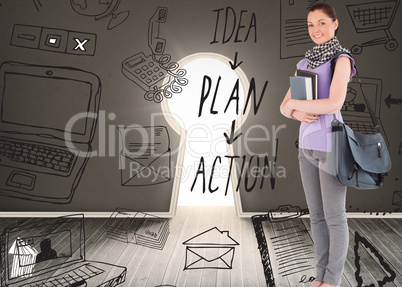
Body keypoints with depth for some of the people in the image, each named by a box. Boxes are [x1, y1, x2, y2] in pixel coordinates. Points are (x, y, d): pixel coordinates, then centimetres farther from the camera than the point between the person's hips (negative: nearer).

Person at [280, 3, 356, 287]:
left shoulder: (341, 59, -8)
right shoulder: (305, 63, 13)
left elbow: (335, 104, -23)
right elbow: (285, 107, 10)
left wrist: (295, 103, -11)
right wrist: (298, 113, -13)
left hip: (332, 146, -7)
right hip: (308, 146, 7)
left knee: (334, 216, 3)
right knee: (316, 215, 13)